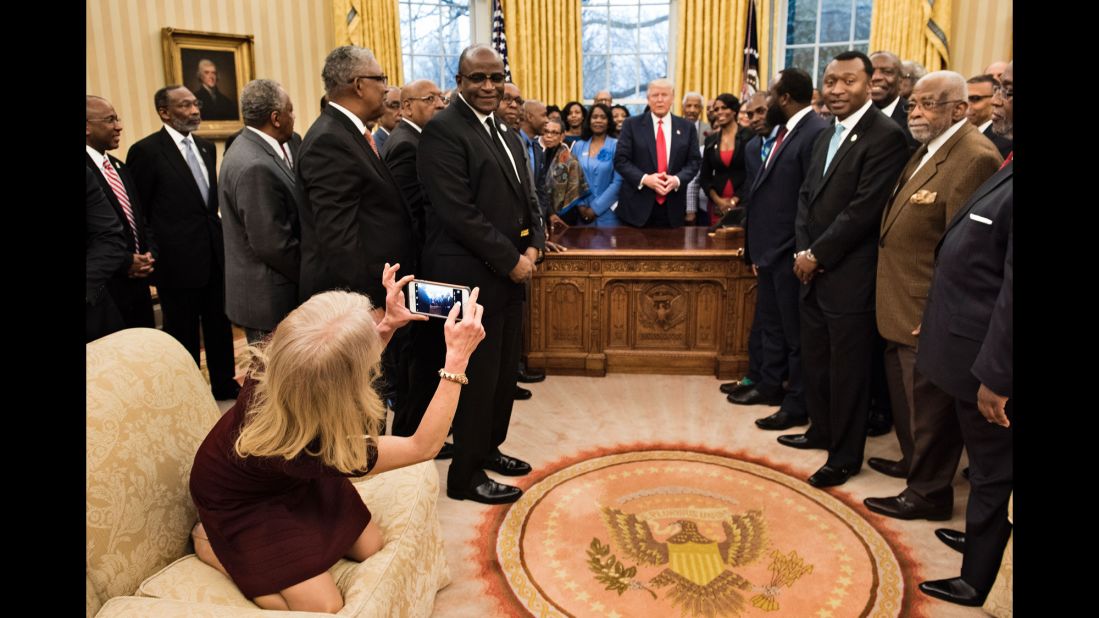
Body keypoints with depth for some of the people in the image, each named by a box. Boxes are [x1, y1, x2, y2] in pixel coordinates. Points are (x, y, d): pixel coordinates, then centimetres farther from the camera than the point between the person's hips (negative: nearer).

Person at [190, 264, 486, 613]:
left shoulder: (282, 358, -32)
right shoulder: (309, 450, -44)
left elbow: (346, 363, -4)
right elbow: (423, 447, -33)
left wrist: (387, 325, -21)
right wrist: (457, 359, -37)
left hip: (291, 475, 6)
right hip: (241, 499, -6)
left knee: (370, 547, 7)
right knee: (324, 607, -7)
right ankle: (209, 543, 6)